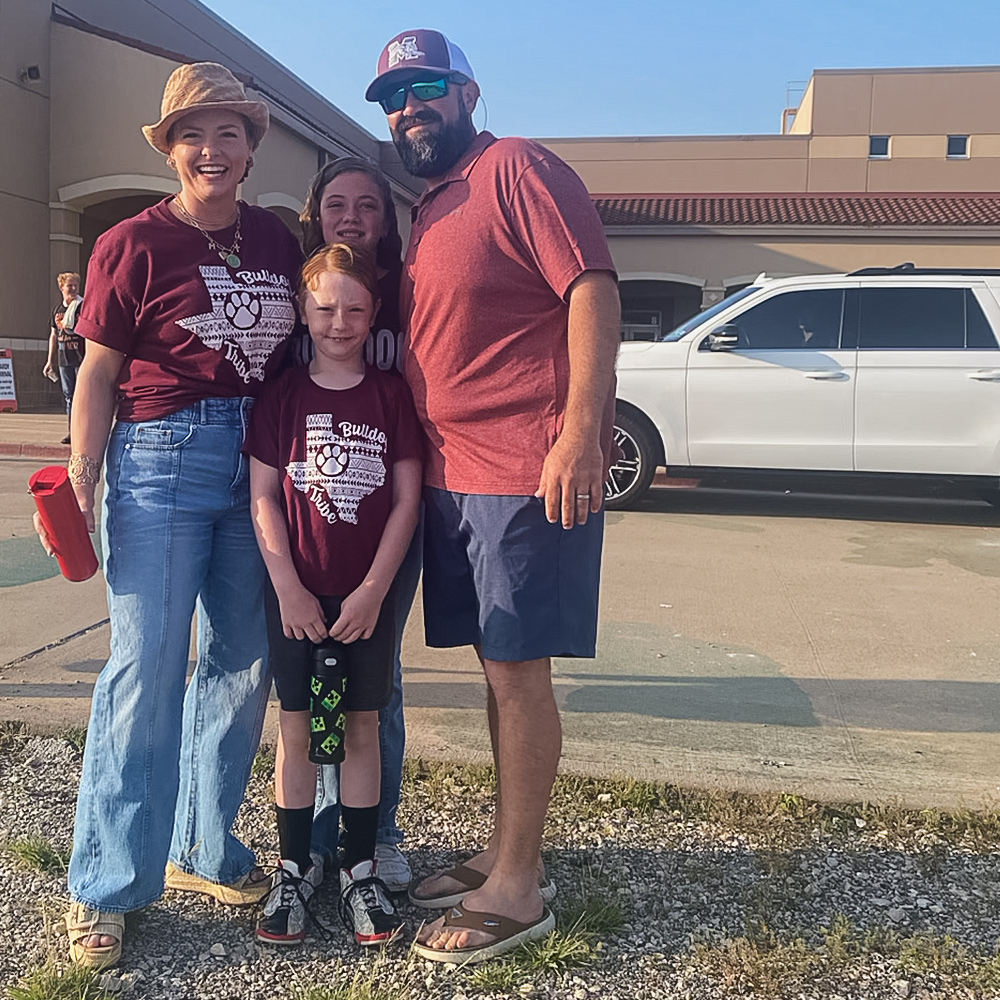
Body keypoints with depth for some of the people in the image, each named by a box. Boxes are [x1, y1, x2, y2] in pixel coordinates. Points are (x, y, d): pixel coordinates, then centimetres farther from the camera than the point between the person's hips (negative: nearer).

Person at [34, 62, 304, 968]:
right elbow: (98, 371, -2)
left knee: (245, 663, 9)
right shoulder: (134, 245, -3)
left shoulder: (276, 240, 10)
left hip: (259, 465, 5)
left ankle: (203, 849, 26)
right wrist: (83, 480, -8)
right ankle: (106, 887, 8)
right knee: (147, 670, -6)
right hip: (161, 460, -5)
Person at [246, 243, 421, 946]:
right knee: (297, 729, 7)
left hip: (369, 597, 0)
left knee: (362, 728, 7)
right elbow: (264, 497, -1)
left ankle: (361, 871, 19)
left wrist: (371, 590, -9)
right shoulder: (283, 396, 2)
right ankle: (295, 869, 21)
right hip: (296, 596, 0)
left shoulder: (392, 396, 0)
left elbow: (406, 500, -3)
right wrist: (290, 590, -9)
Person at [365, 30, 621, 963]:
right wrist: (417, 462, 20)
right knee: (497, 666, 14)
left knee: (517, 669, -4)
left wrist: (581, 432, -25)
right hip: (450, 475, 9)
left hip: (530, 472, -9)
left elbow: (592, 288, -15)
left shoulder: (518, 169, -4)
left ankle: (518, 889, 9)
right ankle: (506, 854, 27)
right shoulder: (426, 212, 22)